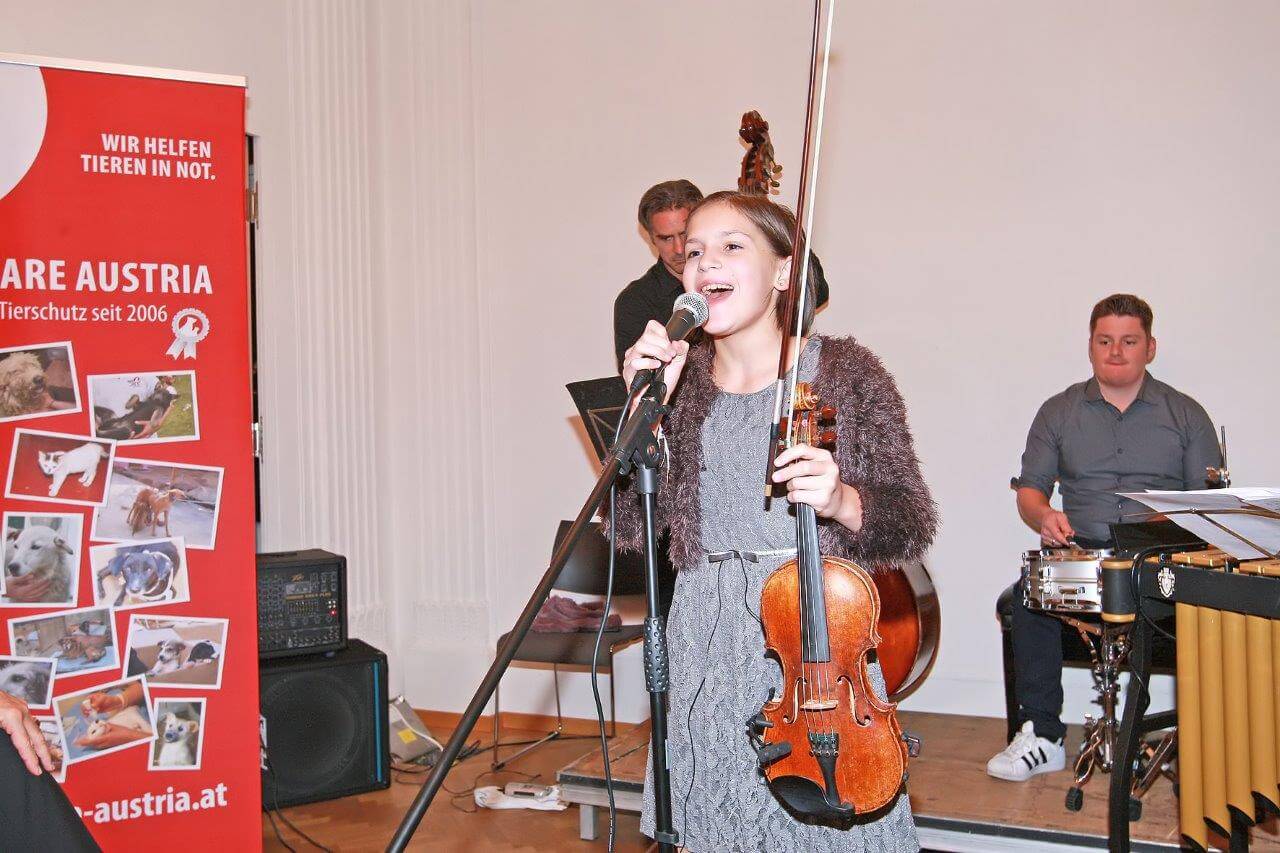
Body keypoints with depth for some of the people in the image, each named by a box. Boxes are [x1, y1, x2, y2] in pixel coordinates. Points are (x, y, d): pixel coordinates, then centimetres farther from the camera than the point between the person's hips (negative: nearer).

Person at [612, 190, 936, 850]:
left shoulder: (847, 373, -4)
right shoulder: (680, 383, 4)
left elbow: (912, 524, -4)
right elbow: (630, 529, -4)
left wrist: (840, 501, -24)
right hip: (706, 649, 3)